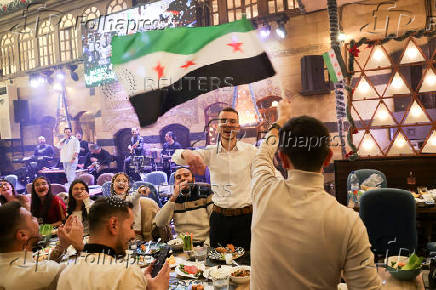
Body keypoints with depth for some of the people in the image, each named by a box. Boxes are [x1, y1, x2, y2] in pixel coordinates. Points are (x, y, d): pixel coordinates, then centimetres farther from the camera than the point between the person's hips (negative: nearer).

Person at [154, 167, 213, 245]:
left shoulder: (206, 194, 6)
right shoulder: (174, 200, 13)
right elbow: (159, 223, -3)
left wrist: (206, 245, -17)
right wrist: (174, 196, -8)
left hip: (203, 245, -2)